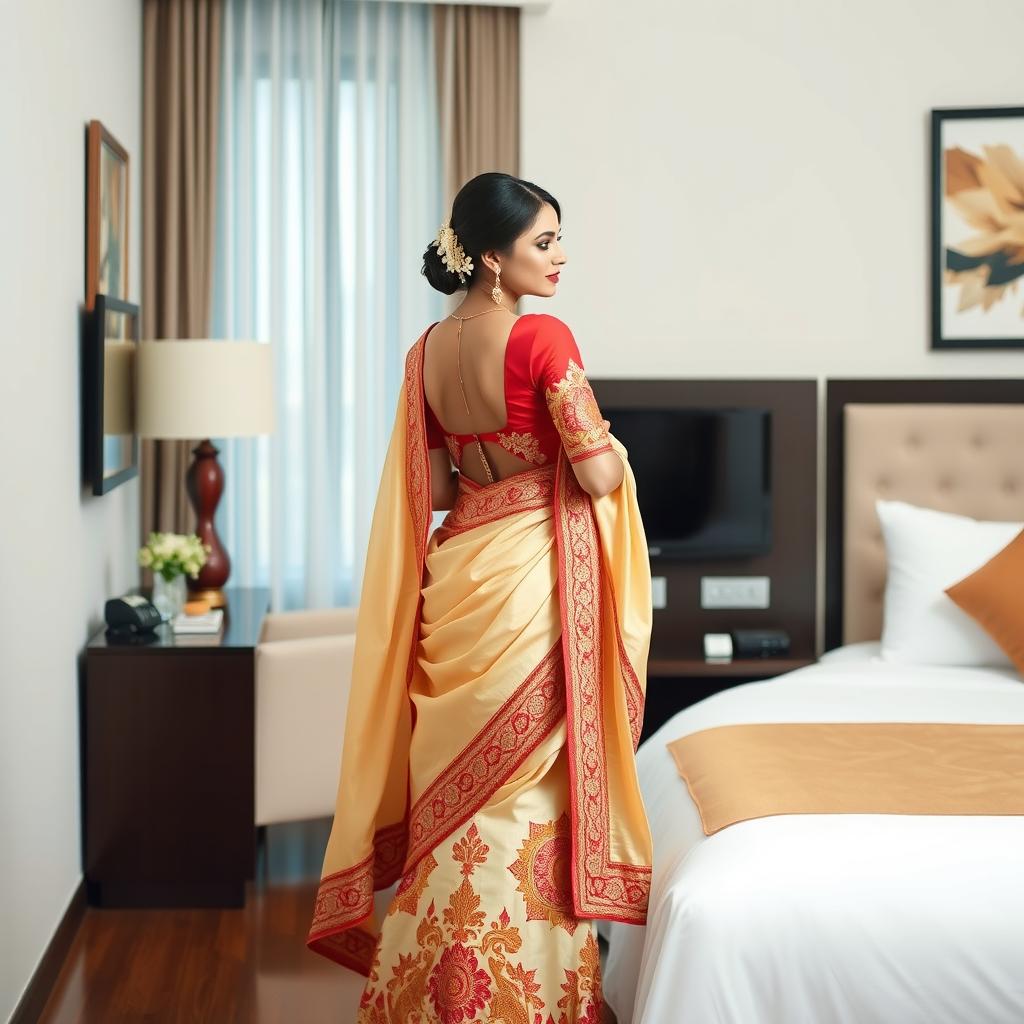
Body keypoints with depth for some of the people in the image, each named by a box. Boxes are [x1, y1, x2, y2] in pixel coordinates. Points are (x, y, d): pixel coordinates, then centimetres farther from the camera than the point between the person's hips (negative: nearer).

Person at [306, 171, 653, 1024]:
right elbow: (599, 476, -16)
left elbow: (429, 488, 10)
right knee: (528, 791, 3)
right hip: (532, 576, -7)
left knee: (456, 792, 15)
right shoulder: (544, 338, -15)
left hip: (454, 572, 7)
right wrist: (608, 443, 5)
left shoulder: (427, 351, 6)